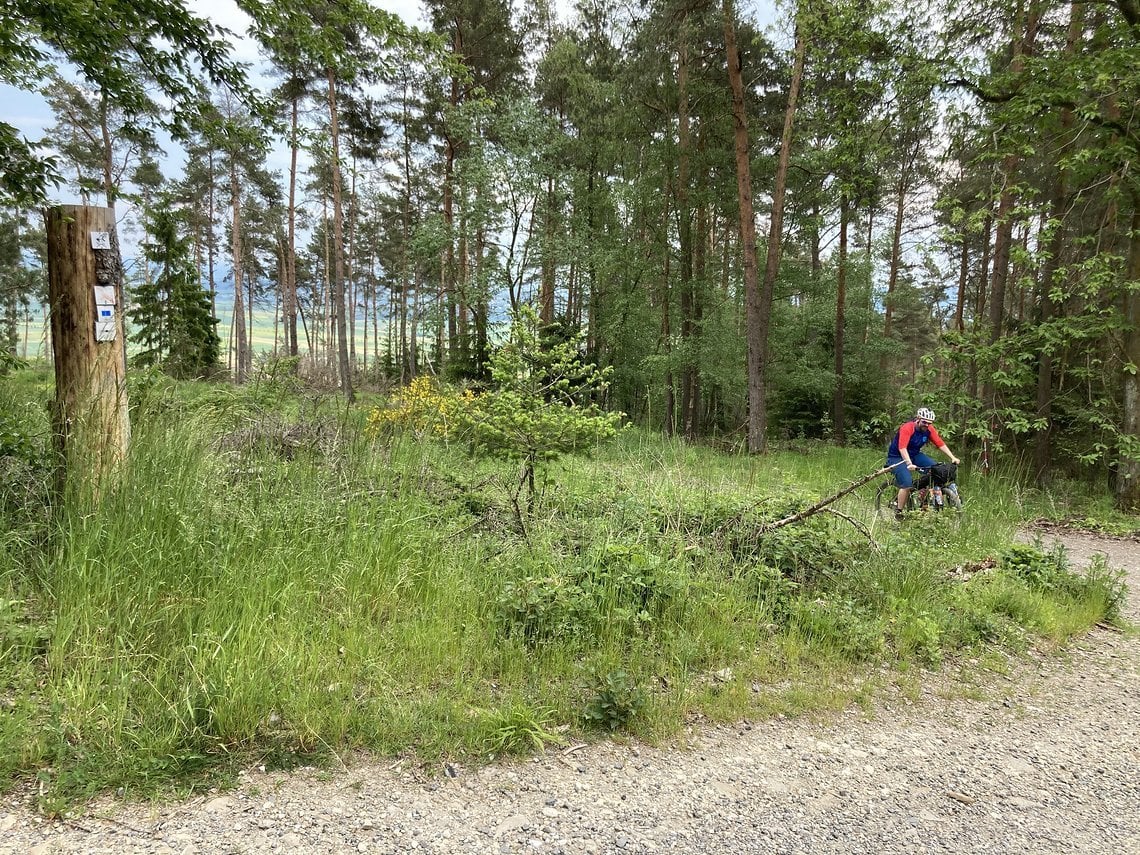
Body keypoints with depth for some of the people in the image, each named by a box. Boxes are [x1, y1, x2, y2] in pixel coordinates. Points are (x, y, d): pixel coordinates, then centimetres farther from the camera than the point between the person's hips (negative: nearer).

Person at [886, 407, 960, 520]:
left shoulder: (929, 429, -6)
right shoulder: (907, 428, -25)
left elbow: (941, 444, -5)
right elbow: (902, 448, -33)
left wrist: (952, 458, -17)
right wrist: (909, 464, -44)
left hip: (915, 455, 6)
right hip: (897, 457, -6)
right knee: (907, 484, -24)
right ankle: (898, 512, -8)